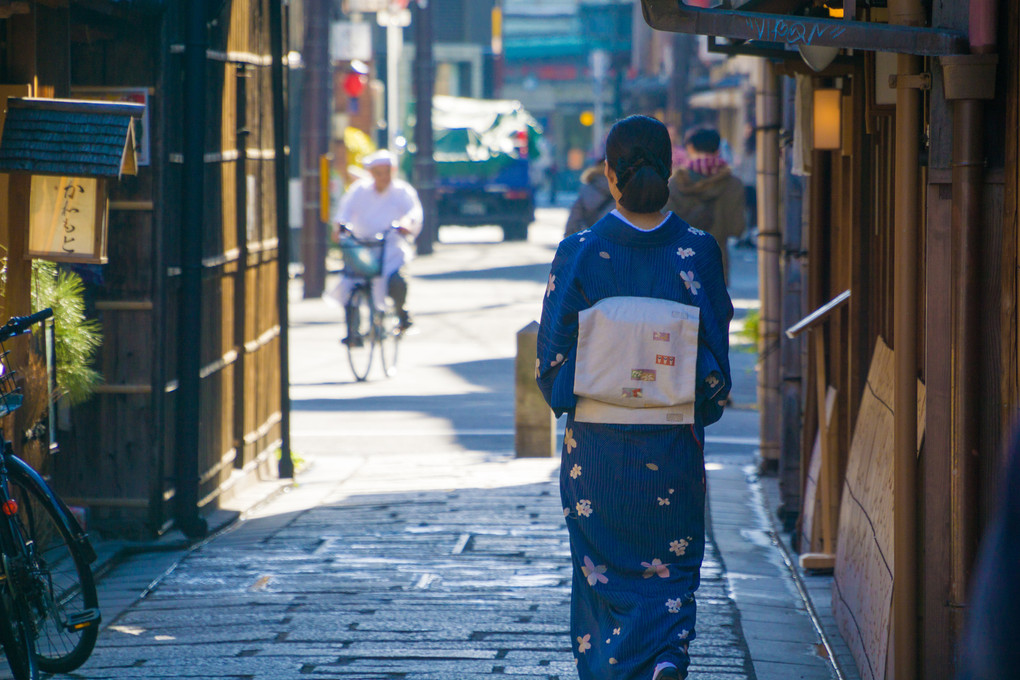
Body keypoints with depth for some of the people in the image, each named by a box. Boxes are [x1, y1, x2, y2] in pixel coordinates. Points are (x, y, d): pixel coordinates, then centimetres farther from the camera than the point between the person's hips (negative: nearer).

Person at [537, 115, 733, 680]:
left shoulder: (579, 252, -8)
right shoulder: (696, 252, -5)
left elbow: (552, 356, -4)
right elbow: (716, 358, -2)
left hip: (596, 442, -1)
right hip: (674, 443, 1)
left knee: (602, 571, 12)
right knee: (671, 569, 10)